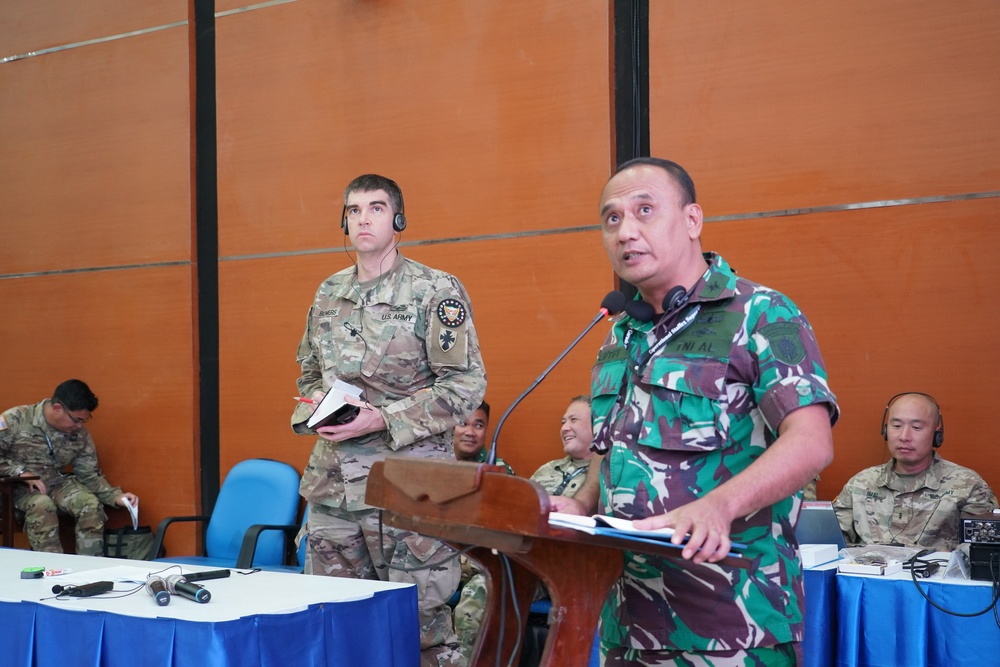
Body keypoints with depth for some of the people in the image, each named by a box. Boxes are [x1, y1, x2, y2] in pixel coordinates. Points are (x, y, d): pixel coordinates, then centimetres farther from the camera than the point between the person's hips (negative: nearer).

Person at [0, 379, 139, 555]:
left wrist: (116, 496, -12)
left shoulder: (80, 435, -2)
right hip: (17, 486, -4)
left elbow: (89, 474, 4)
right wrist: (20, 472, -23)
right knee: (42, 504, -36)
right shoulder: (16, 420, -15)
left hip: (57, 482, 4)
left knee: (92, 504, -22)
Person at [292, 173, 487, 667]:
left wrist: (382, 419, -17)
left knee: (420, 619, 0)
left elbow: (466, 385, -11)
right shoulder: (328, 294, 13)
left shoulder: (436, 291, -6)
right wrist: (317, 412, 1)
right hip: (332, 481, 6)